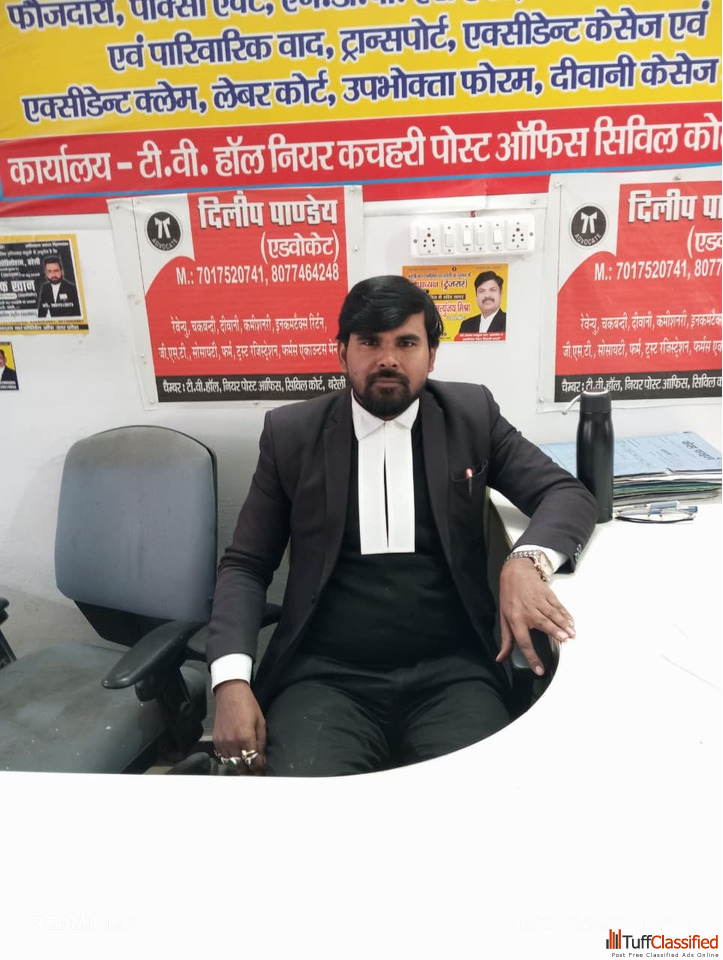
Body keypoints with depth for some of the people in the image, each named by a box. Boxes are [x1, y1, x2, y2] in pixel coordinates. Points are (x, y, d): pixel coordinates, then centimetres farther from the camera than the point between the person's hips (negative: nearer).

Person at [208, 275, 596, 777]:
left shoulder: (471, 414, 6)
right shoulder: (292, 431, 5)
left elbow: (569, 493, 4)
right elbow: (245, 565, 7)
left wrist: (527, 561, -20)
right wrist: (231, 680, -9)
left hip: (451, 670, 1)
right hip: (326, 674, 0)